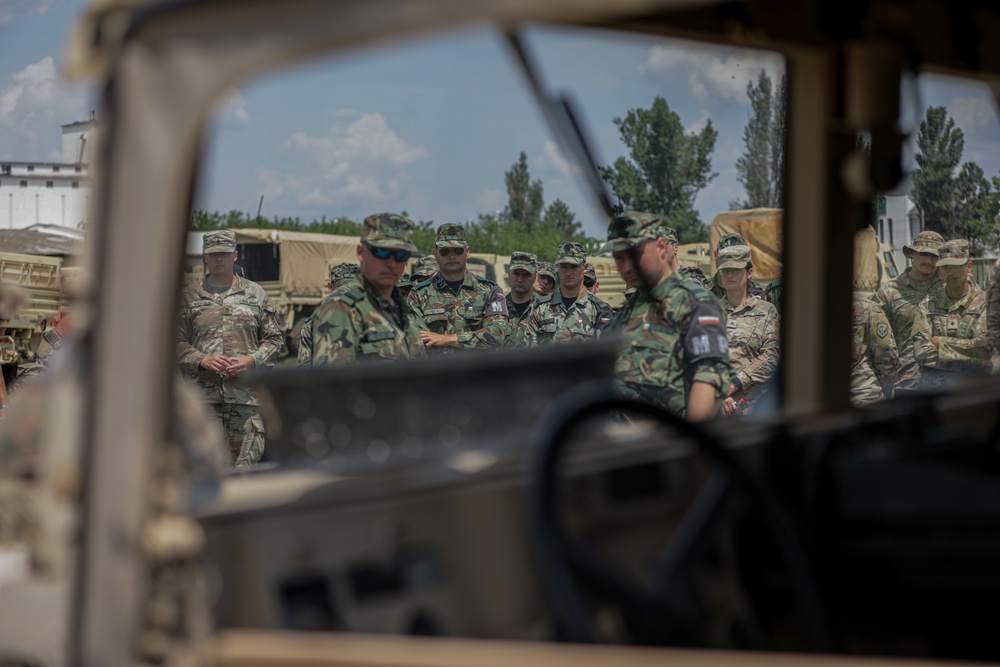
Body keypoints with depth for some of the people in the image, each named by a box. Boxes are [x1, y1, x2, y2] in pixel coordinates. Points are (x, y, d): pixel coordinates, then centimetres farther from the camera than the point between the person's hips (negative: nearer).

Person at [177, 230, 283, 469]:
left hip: (247, 394, 1)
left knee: (247, 461, -4)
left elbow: (275, 338, 12)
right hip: (204, 393, 0)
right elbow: (177, 341, 8)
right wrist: (202, 360, -10)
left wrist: (252, 360, -6)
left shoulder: (255, 294, 12)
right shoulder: (190, 296, 10)